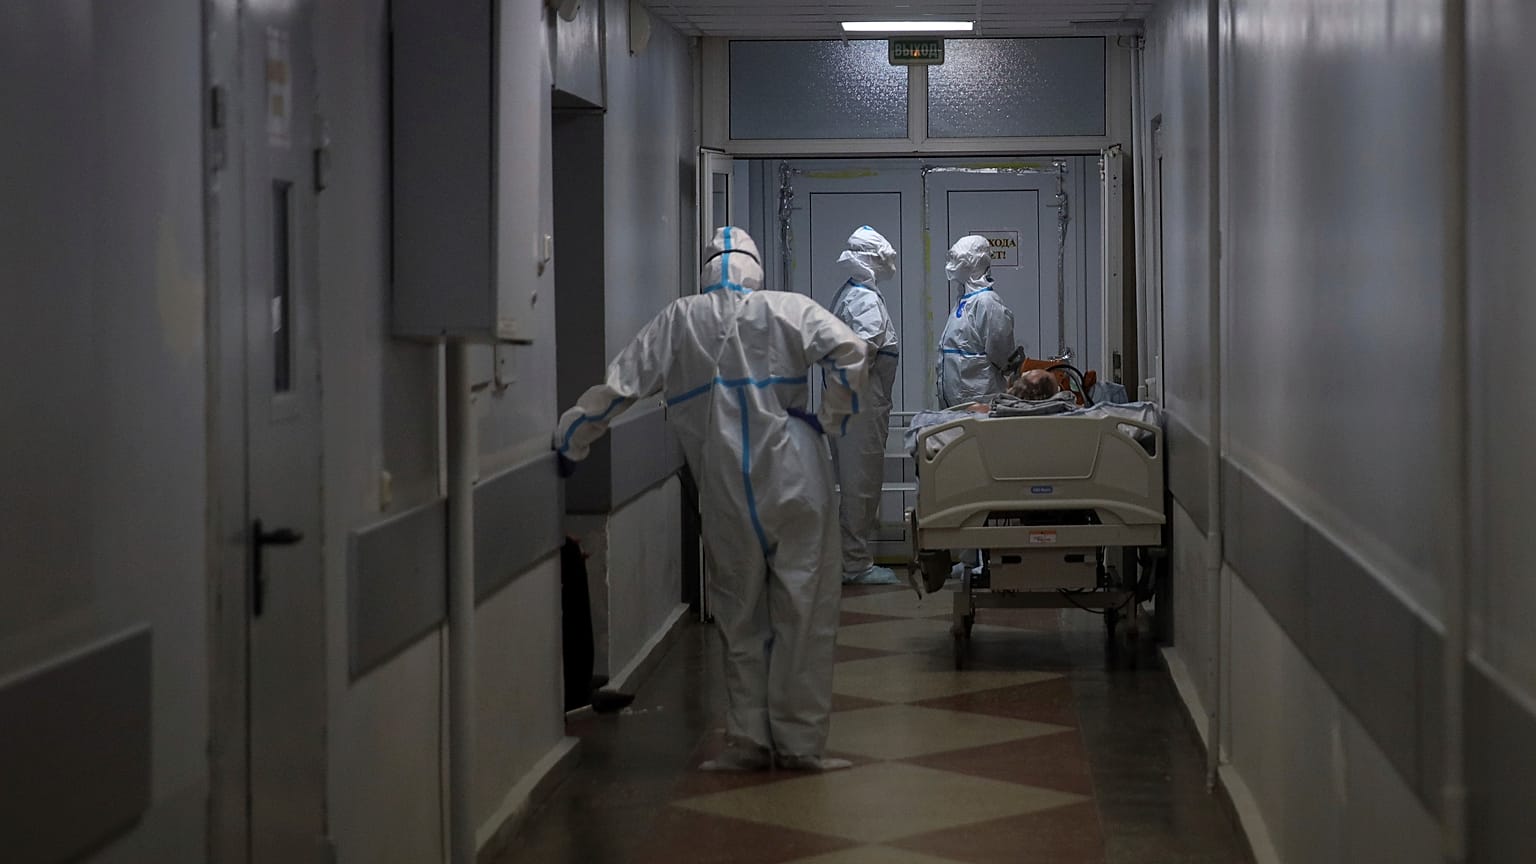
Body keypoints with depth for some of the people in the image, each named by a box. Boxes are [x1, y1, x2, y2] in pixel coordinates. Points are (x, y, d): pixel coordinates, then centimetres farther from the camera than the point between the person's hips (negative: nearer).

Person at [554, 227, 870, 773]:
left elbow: (619, 385, 6)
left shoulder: (678, 322, 7)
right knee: (804, 612, 7)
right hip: (795, 479, -1)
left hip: (726, 494, 2)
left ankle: (748, 740, 15)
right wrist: (829, 419, -1)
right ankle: (799, 742, 9)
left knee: (741, 616, 14)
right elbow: (849, 352, -12)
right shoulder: (789, 309, 2)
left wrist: (567, 441, 15)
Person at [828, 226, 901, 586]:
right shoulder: (866, 299, -15)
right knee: (862, 480, -6)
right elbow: (864, 348, -28)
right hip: (863, 404, -10)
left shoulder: (847, 293, 16)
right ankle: (856, 563, -3)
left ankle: (853, 559, 20)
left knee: (856, 480, 15)